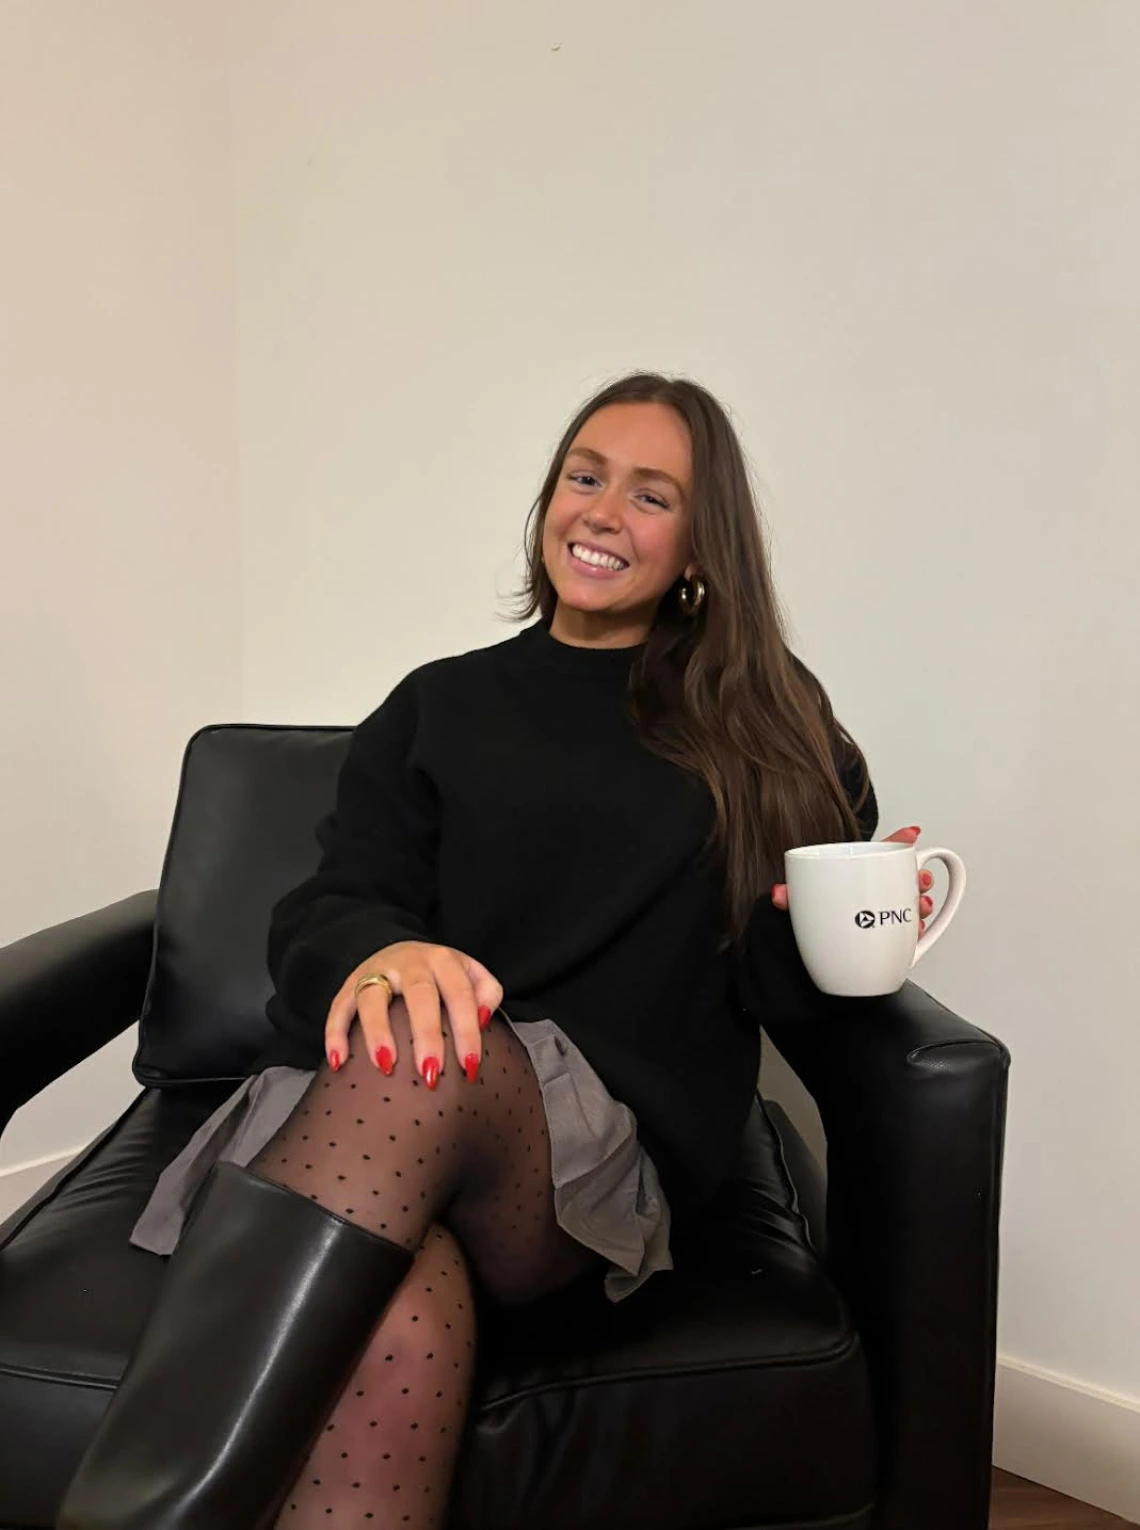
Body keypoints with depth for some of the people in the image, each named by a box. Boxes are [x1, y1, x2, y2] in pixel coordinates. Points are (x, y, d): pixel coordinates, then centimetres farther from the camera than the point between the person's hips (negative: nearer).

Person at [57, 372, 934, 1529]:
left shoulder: (763, 721, 17)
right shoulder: (439, 705, 19)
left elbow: (770, 984, 15)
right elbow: (320, 916, 6)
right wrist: (383, 955, -18)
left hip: (612, 1150, 0)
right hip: (357, 1105, 1)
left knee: (433, 1066, -36)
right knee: (395, 1345, -36)